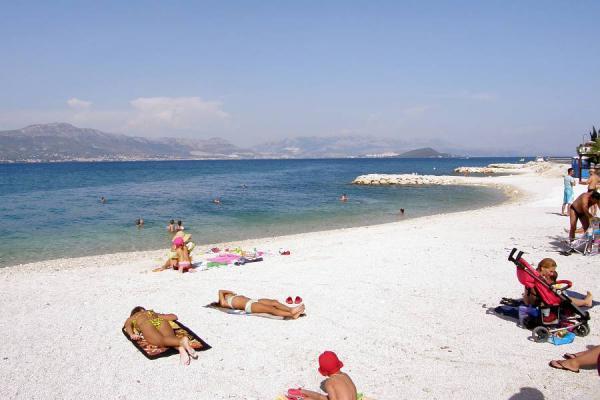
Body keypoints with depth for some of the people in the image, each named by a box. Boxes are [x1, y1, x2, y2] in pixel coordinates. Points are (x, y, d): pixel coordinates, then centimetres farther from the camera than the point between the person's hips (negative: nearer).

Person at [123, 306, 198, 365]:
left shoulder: (130, 319, 38)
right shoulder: (153, 313, 42)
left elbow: (128, 325, 15)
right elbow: (174, 317, 42)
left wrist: (132, 335, 0)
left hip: (146, 325, -3)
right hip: (160, 321, 3)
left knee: (161, 341, -28)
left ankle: (182, 341, -58)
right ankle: (180, 347, -56)